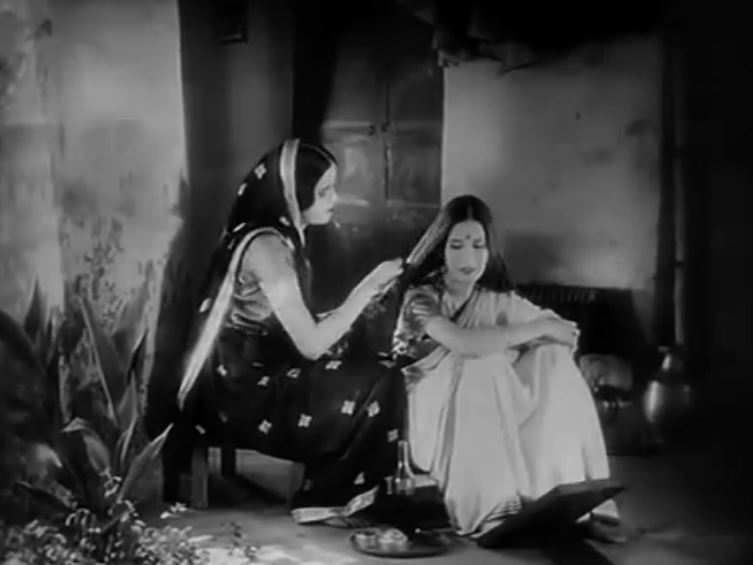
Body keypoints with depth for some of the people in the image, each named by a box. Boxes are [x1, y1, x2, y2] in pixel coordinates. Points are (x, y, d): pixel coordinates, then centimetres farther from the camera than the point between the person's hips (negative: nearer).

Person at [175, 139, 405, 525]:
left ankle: (330, 497, 6)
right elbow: (311, 345, -22)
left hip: (258, 379, 9)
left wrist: (363, 299, 2)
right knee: (381, 385, -13)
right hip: (245, 393, -9)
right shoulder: (267, 246, -20)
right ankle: (324, 500, 1)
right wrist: (367, 288, -16)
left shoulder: (283, 237, 9)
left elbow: (301, 331, 9)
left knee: (368, 375, 1)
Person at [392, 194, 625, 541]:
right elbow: (464, 343, -33)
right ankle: (492, 509, -35)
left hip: (492, 416, 5)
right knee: (480, 367, -32)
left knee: (553, 360, -16)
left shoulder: (496, 298, 1)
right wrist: (537, 328, -25)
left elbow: (566, 334, 0)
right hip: (436, 417, -5)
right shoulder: (420, 298, -15)